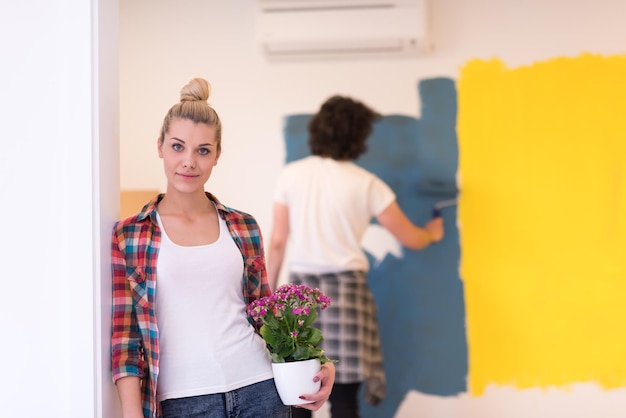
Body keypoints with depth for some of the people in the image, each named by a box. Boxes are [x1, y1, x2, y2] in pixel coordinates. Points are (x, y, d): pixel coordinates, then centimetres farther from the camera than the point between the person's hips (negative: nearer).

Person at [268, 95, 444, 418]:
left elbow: (277, 242, 3)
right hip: (345, 290, -2)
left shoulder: (291, 175, 2)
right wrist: (432, 232, 28)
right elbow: (411, 239, 6)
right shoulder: (366, 184, -2)